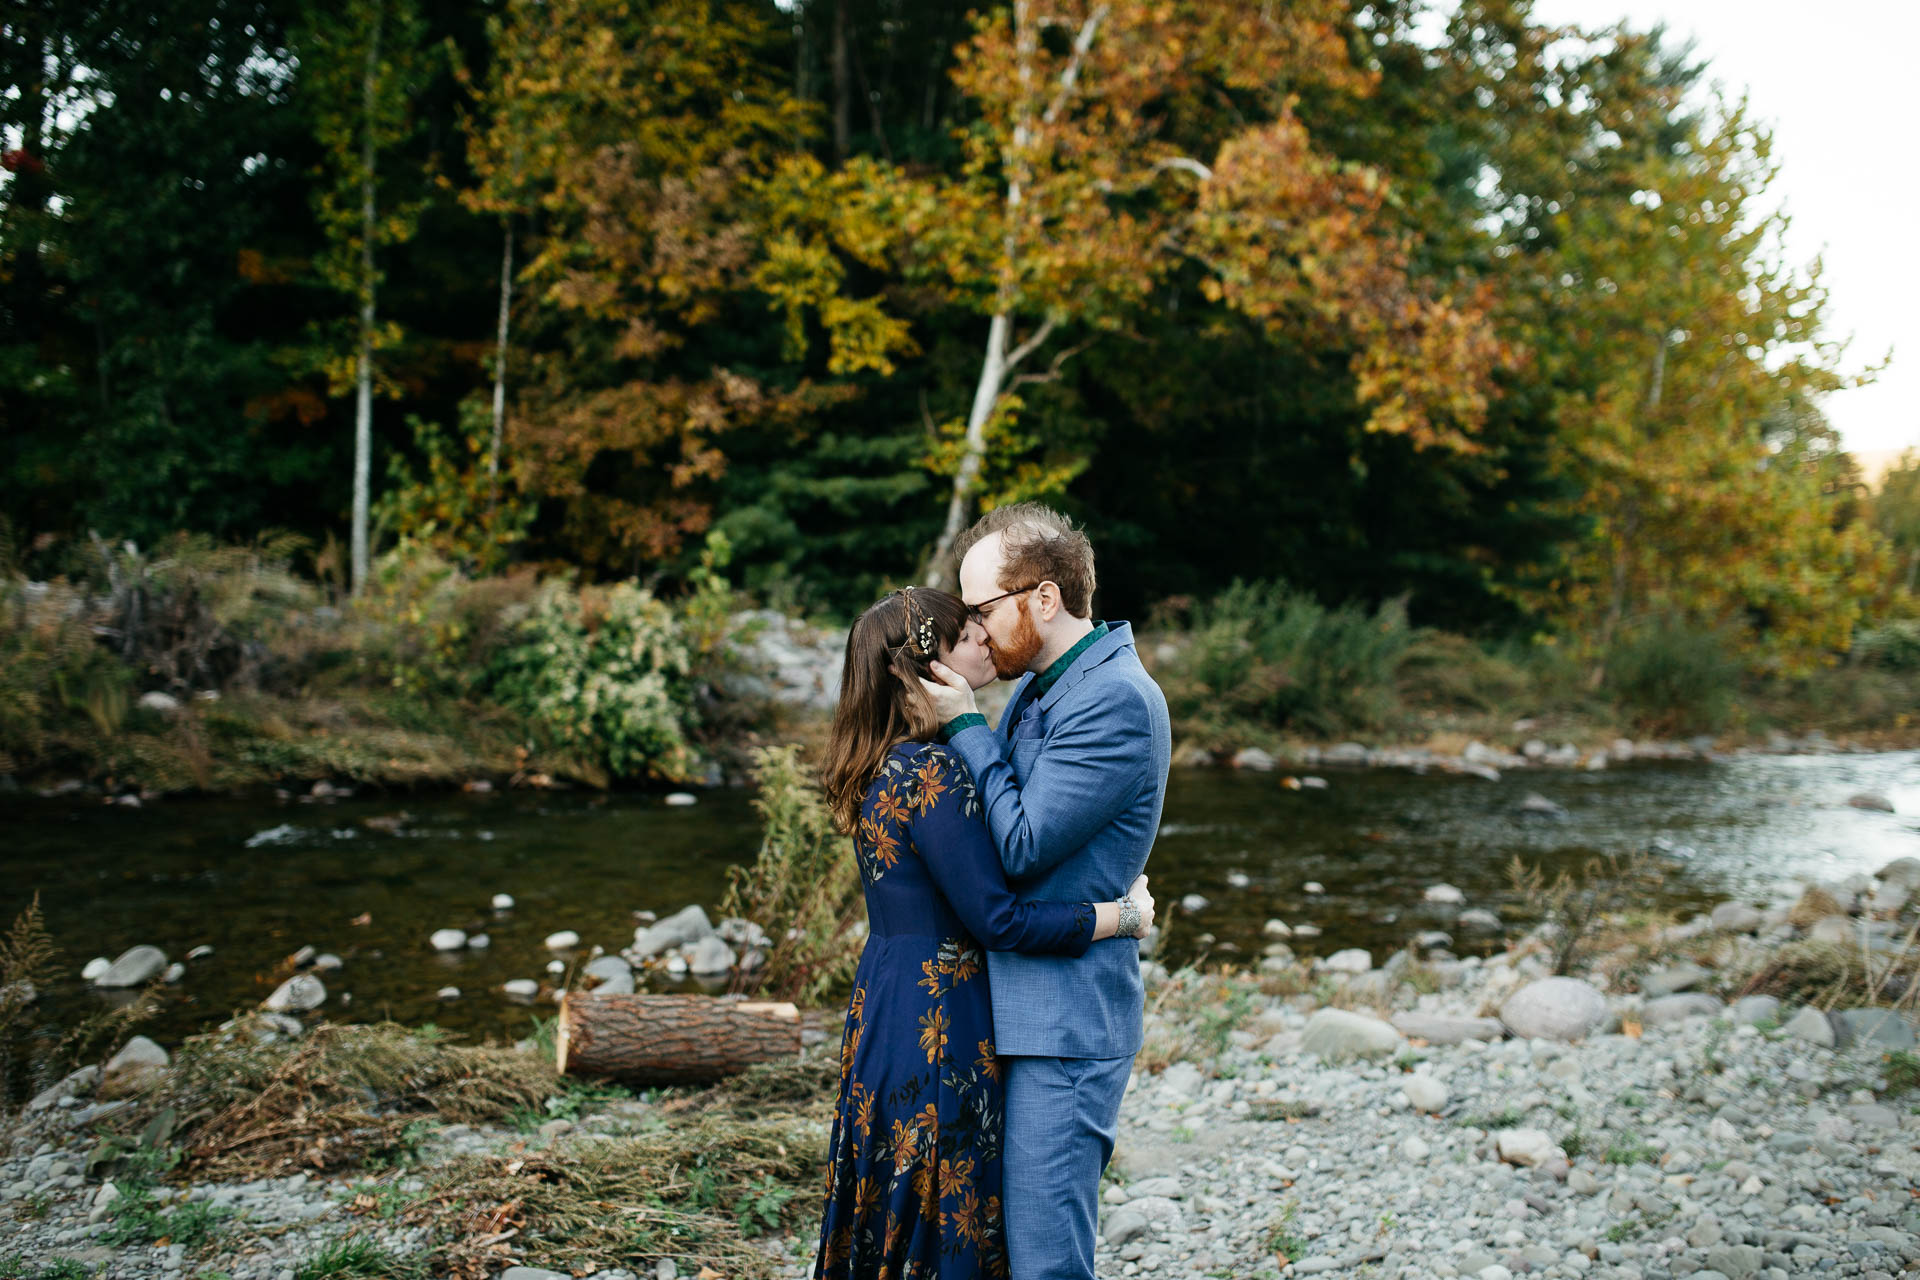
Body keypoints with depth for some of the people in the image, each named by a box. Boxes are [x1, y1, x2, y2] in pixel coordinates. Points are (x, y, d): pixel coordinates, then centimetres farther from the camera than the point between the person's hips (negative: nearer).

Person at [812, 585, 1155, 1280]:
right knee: (946, 1222, 2)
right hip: (938, 1021, -9)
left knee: (896, 1215, 18)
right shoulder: (930, 773, -21)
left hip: (886, 1006, 9)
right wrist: (1124, 915, -13)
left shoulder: (888, 765, 9)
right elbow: (996, 918, -23)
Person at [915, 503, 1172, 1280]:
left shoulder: (1116, 700, -18)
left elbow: (1020, 845, -19)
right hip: (1014, 1008, 10)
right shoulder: (1038, 683, 13)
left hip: (1066, 1020, -10)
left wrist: (964, 727, -12)